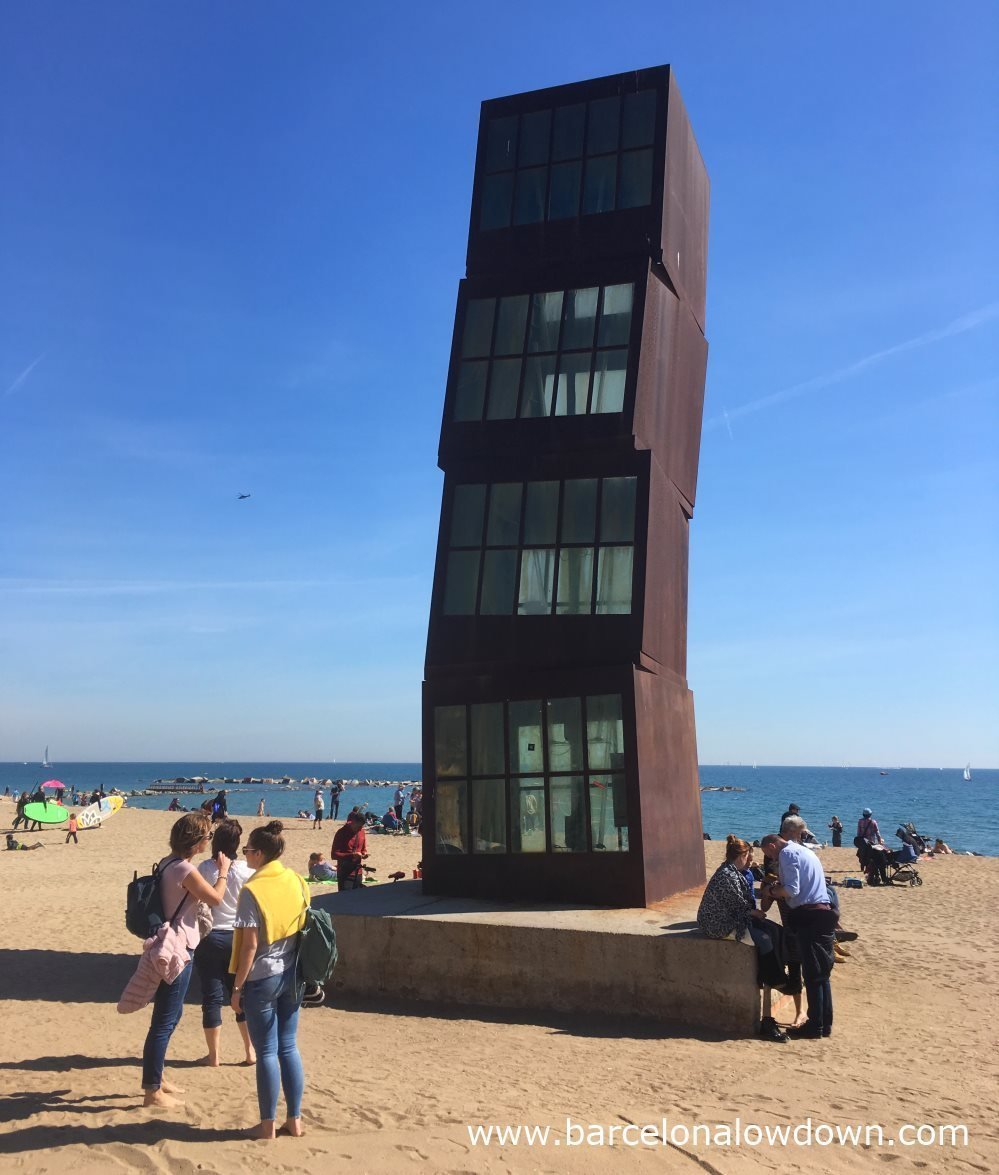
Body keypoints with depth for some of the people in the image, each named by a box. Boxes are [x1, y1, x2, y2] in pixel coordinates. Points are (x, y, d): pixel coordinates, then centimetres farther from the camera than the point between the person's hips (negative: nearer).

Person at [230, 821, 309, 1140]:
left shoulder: (253, 890, -16)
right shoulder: (297, 882, 3)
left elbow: (250, 945, -16)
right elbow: (304, 928, 9)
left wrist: (237, 987, -8)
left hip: (262, 979, -6)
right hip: (292, 976, 6)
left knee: (266, 1052, 5)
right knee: (288, 1047, 14)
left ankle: (268, 1125, 15)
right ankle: (294, 1120, 20)